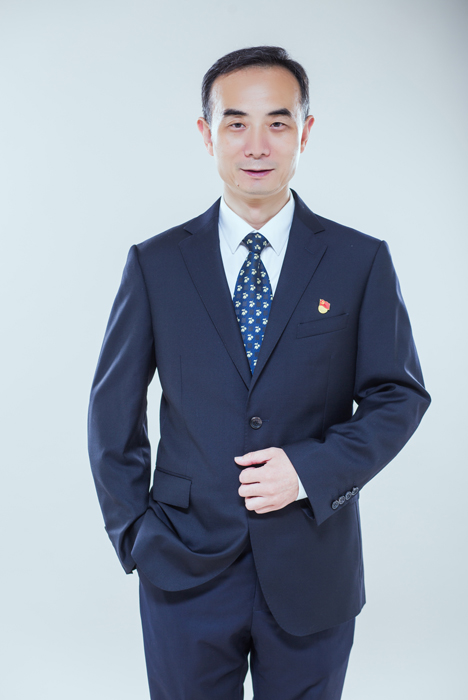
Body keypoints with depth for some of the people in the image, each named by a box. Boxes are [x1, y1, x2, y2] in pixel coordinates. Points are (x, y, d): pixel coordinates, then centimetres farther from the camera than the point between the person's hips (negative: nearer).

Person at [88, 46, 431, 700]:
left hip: (312, 570, 0)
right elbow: (113, 407, 4)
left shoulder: (361, 261, -2)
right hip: (185, 571, 0)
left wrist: (311, 470, -14)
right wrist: (134, 532, 0)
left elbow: (400, 394, 0)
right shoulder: (155, 263, 0)